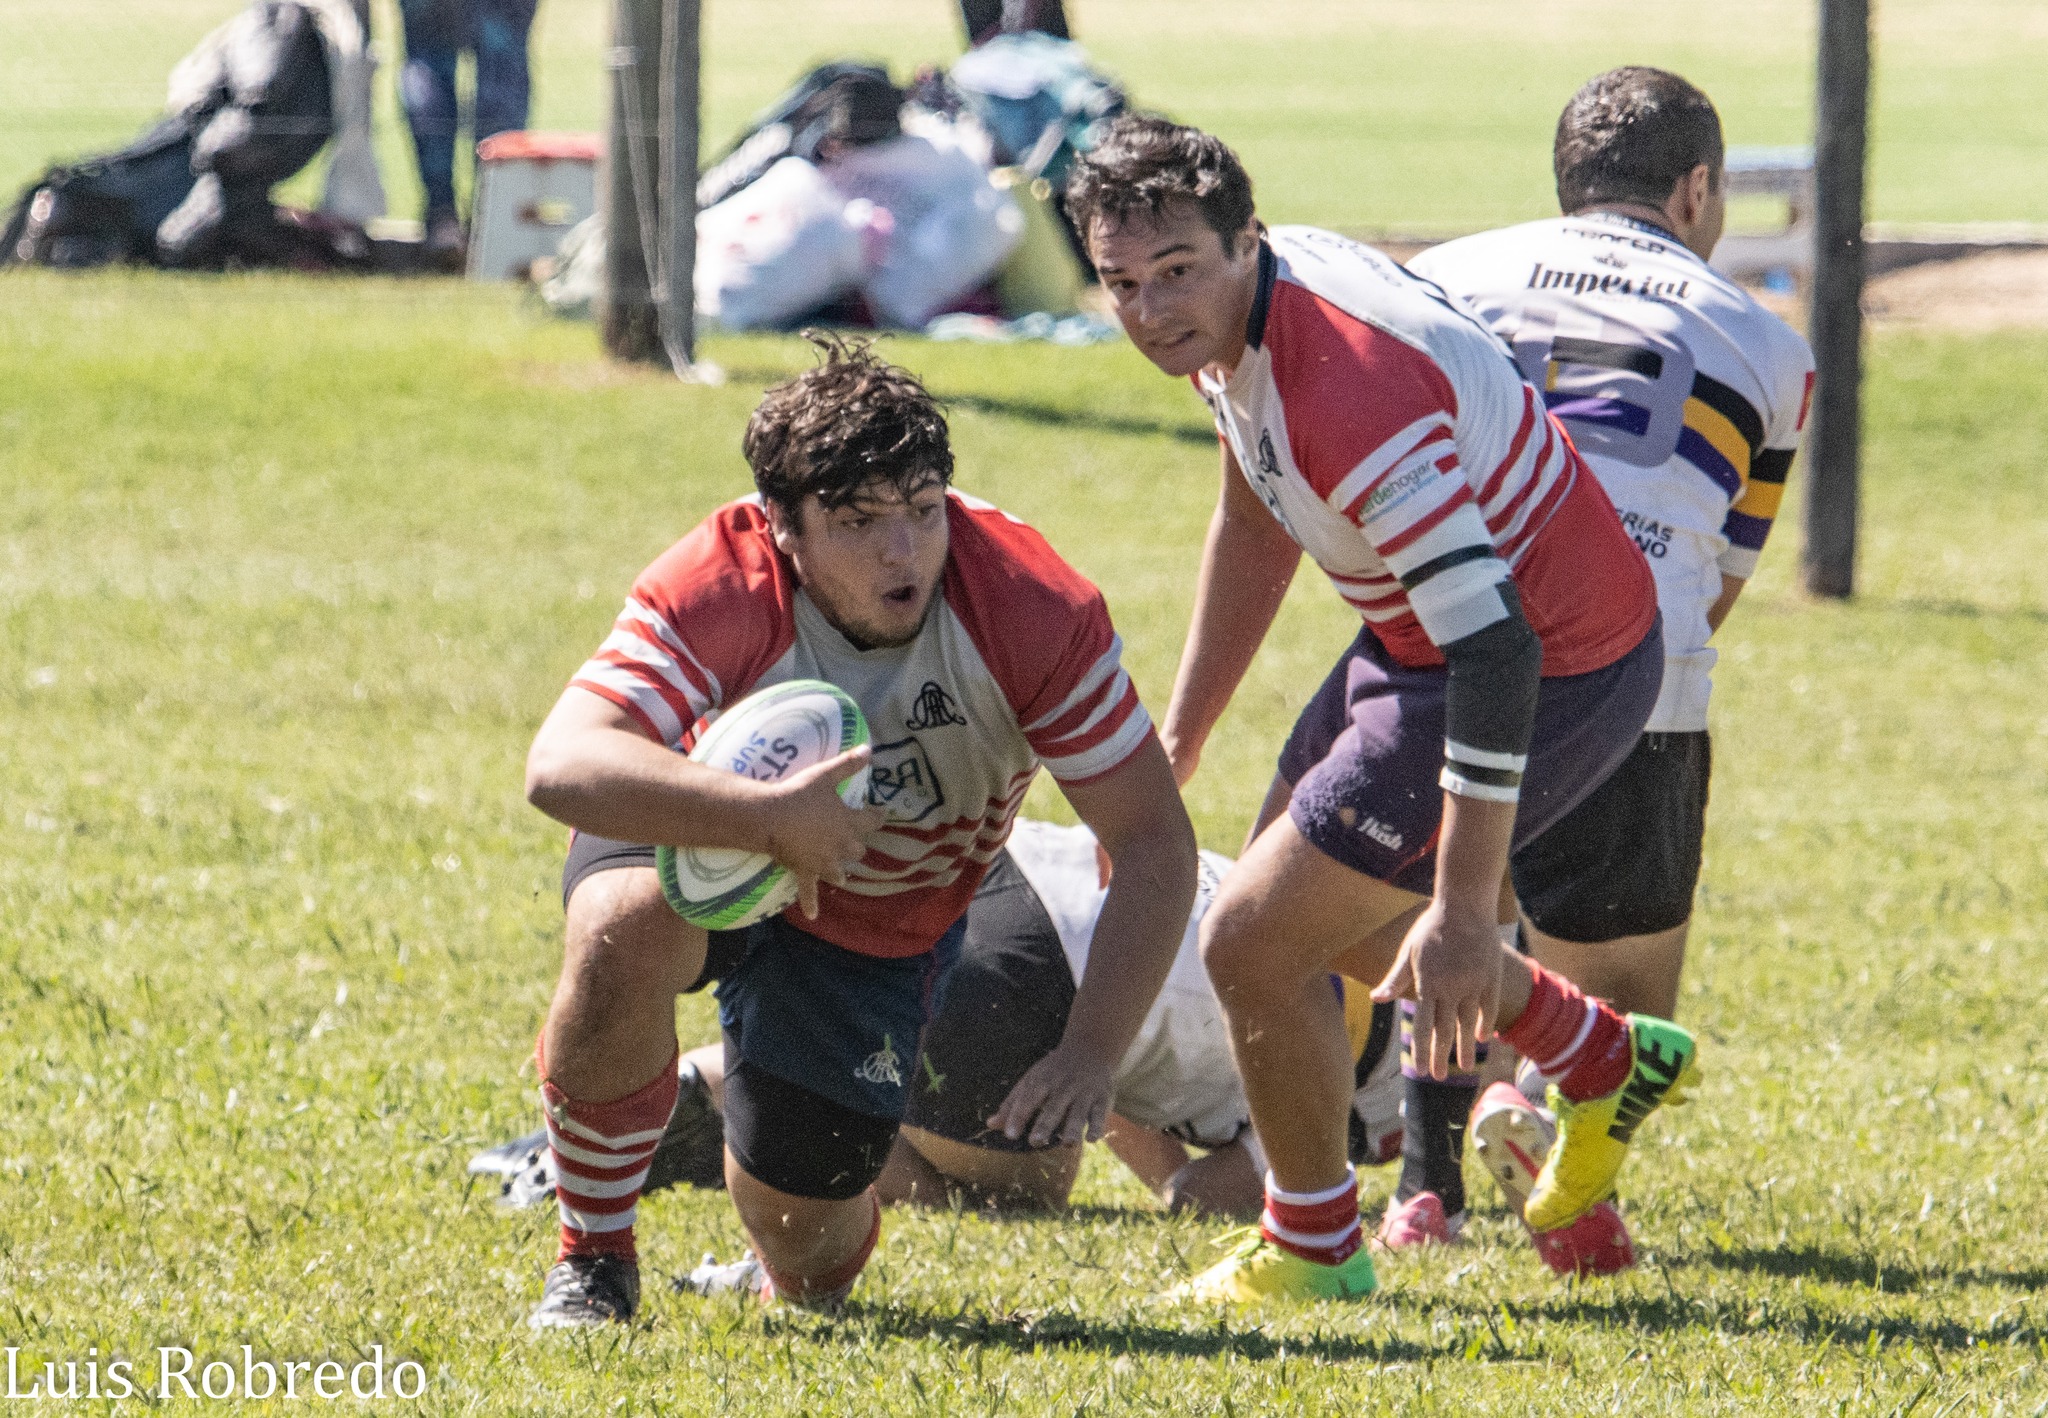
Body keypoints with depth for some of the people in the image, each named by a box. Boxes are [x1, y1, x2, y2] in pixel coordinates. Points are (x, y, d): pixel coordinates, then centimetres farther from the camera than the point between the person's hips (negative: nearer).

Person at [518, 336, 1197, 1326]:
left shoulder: (1036, 612, -29)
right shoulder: (717, 592, -33)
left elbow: (1156, 844, -23)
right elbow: (560, 767, -44)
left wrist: (1089, 1056, -34)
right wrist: (769, 815, -56)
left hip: (881, 928, 2)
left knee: (809, 1256, -7)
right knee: (629, 926, -38)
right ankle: (593, 1256, -14)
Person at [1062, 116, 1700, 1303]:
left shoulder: (1345, 389, -35)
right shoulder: (1238, 314, -4)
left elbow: (1495, 648, -37)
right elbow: (1256, 526, 15)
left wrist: (1463, 913, -37)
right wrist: (1178, 740, 17)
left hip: (1555, 669, -10)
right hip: (1423, 636, 10)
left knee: (1254, 943, -8)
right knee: (1318, 910, 25)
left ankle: (1313, 1251, 15)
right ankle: (1606, 1062, 41)